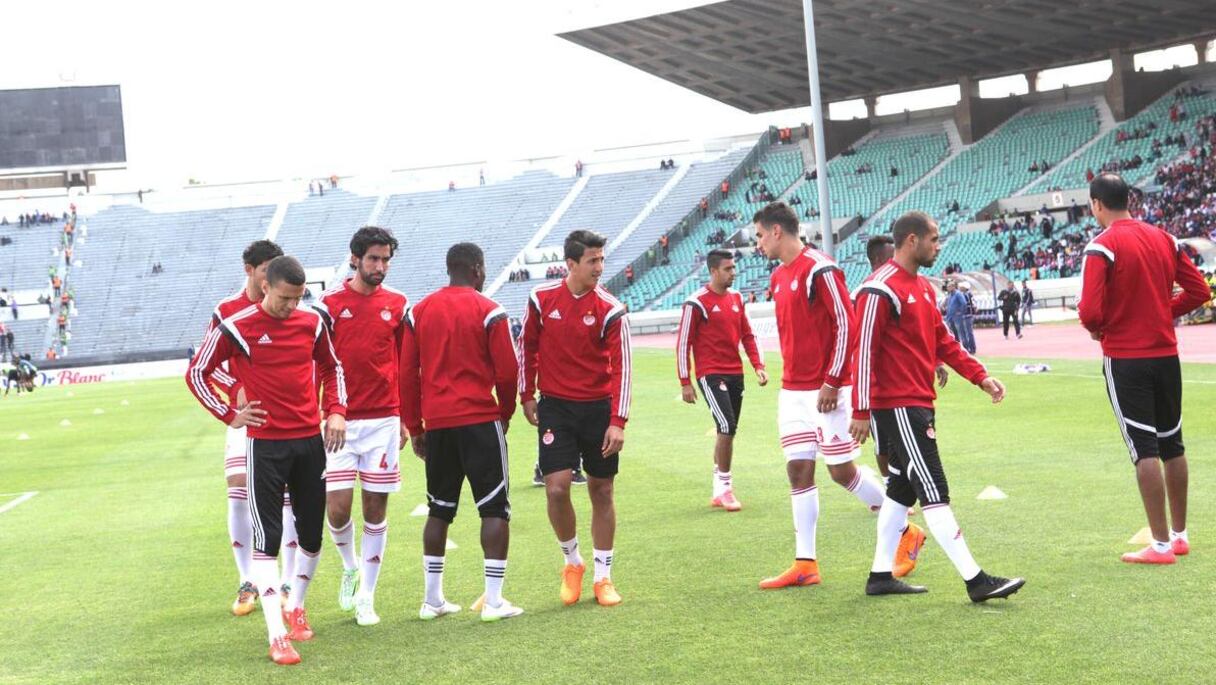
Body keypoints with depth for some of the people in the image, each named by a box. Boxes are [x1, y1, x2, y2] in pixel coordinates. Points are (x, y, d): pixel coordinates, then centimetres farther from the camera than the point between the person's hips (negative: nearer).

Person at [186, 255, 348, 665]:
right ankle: (277, 635, -8)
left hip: (311, 440, 4)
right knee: (267, 538, -8)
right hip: (266, 444, -4)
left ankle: (297, 607, 35)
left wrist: (336, 410, 6)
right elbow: (196, 373, 2)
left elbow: (331, 368, 20)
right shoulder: (235, 328, -9)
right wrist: (229, 415, -4)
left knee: (312, 533, 11)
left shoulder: (312, 322, 4)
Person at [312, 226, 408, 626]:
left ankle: (366, 596, 14)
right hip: (340, 421, -2)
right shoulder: (330, 303, -1)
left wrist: (404, 418, 9)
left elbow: (406, 364, 11)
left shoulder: (396, 304, 6)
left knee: (376, 508, 3)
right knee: (337, 507, -9)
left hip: (384, 420, 2)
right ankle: (350, 567, 22)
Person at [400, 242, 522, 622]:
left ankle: (433, 599, 17)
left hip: (436, 423, 5)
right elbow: (507, 372, -6)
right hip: (480, 421, -5)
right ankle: (493, 600, -1)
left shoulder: (419, 311, 8)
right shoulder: (488, 311, -5)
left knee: (439, 511, 14)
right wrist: (505, 413, 11)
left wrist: (415, 427, 14)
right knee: (495, 509, 2)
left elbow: (407, 373, 8)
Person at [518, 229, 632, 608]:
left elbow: (621, 368, -9)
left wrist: (617, 422, -16)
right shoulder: (541, 299, -4)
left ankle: (603, 577, 18)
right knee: (557, 488, -10)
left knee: (601, 491, 6)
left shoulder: (610, 310, -8)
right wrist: (526, 396, 10)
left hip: (598, 409, 0)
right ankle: (572, 562, 15)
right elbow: (527, 346, 9)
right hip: (555, 407, 0)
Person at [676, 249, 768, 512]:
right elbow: (683, 343, -7)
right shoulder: (697, 302, -9)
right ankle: (724, 488, -7)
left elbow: (747, 335, 18)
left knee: (727, 431, 10)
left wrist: (758, 366, 6)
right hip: (711, 375, -7)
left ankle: (719, 490, 20)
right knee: (727, 428, -17)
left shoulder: (736, 298, 11)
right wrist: (685, 382, -9)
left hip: (735, 374, 7)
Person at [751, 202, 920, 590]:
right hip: (793, 390, 8)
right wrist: (791, 376, 15)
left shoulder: (819, 270, -13)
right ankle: (805, 564, 5)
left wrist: (832, 380, -17)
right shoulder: (778, 277, 14)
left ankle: (905, 531, 17)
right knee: (798, 471, 3)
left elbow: (846, 324, -16)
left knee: (842, 471, -3)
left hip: (826, 390, -8)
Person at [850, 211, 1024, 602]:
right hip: (898, 406, -10)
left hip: (919, 404, 10)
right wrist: (862, 412, -18)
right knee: (935, 493, -9)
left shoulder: (923, 287, 16)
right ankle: (975, 581, -10)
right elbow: (865, 351, -16)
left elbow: (943, 342, 21)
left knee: (902, 489, 13)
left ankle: (881, 576, 20)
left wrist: (980, 377, 12)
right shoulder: (881, 289, -14)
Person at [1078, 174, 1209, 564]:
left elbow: (1090, 312, -20)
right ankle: (1179, 535, 25)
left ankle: (1161, 544, -3)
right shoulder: (1164, 239, 6)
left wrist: (1095, 327, 0)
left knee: (1144, 448, -3)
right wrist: (1163, 312, 13)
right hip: (1166, 354, 6)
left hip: (1125, 359, -6)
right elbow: (1198, 291, 7)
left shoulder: (1102, 246, -14)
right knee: (1172, 445, 15)